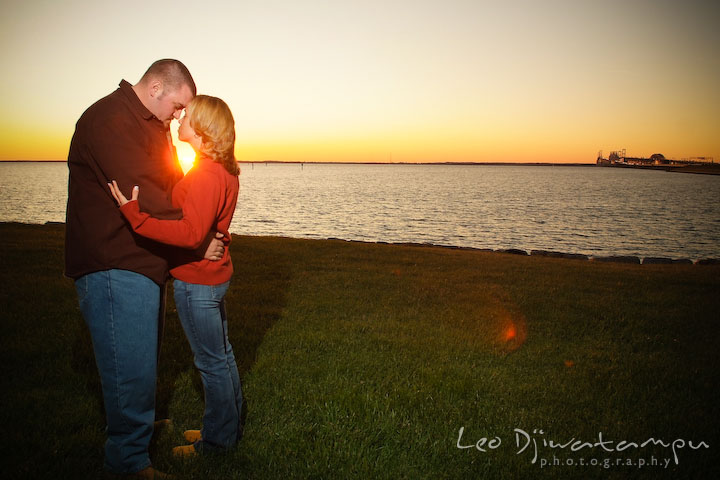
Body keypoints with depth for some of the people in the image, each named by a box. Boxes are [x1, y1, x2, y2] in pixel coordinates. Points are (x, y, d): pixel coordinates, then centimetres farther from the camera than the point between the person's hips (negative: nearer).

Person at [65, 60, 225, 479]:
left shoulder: (152, 125, 16)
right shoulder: (111, 119, -18)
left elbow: (172, 184, 19)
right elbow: (143, 198, -26)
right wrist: (198, 243, -19)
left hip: (145, 262, 10)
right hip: (115, 268, -10)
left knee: (145, 355, 24)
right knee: (132, 367, -1)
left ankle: (142, 420, 44)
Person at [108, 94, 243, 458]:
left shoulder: (206, 175, -22)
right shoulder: (222, 170, 9)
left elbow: (190, 234, -30)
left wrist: (135, 215, -31)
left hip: (196, 282, -10)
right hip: (214, 275, 10)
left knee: (211, 362, 3)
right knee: (221, 355, 19)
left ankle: (218, 440, 19)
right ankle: (228, 428, 34)